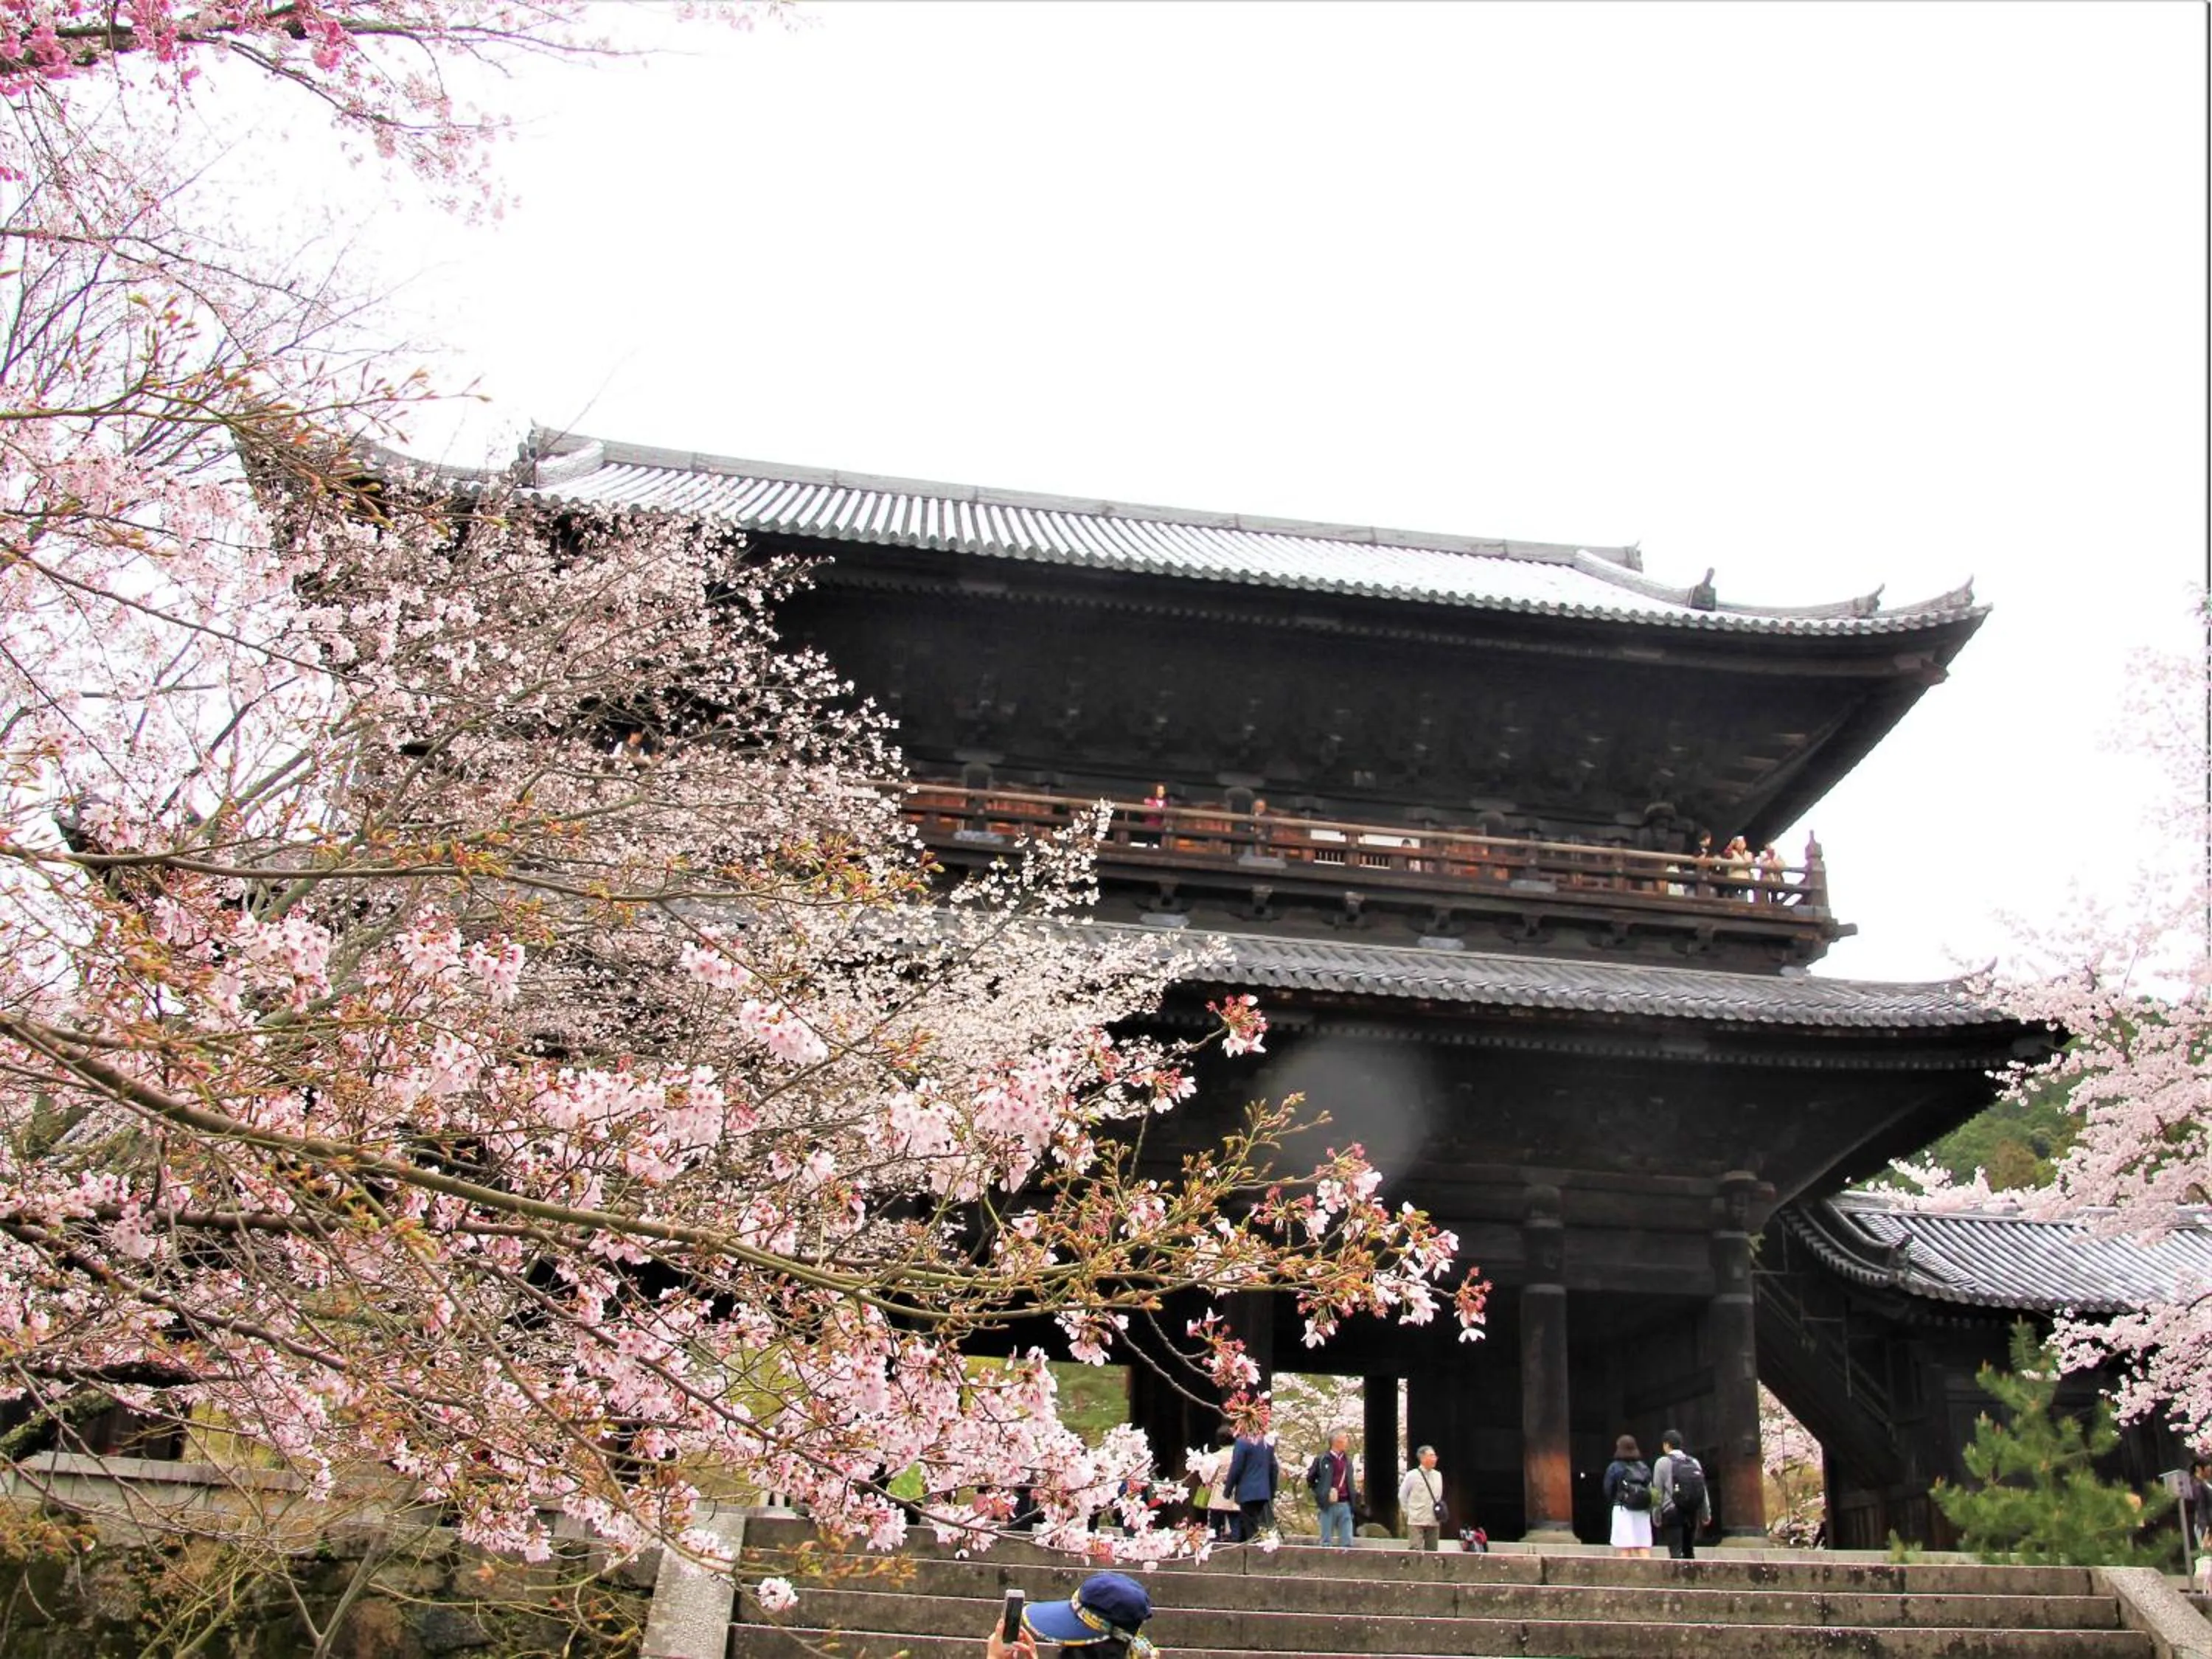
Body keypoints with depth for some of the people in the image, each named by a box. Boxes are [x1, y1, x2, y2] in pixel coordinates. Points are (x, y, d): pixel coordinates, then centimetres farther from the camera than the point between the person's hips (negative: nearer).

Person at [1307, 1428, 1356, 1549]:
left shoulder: (1347, 1460, 10)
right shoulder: (1323, 1460, -5)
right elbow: (1310, 1479, 3)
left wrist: (1352, 1502, 10)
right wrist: (1321, 1493, -1)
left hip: (1345, 1505, 4)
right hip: (1328, 1505, -4)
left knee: (1347, 1541, 1)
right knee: (1326, 1541, 3)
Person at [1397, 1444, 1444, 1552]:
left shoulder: (1438, 1476, 7)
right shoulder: (1412, 1475, -7)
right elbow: (1402, 1495, 2)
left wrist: (1439, 1510, 12)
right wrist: (1407, 1512, 3)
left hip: (1433, 1522, 5)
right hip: (1416, 1522, -5)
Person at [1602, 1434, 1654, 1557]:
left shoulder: (1614, 1468, -4)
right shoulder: (1644, 1467, 6)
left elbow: (1608, 1491, 0)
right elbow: (1650, 1490, 6)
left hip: (1623, 1510, -3)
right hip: (1643, 1511, 3)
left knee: (1625, 1551, 1)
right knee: (1644, 1551, 4)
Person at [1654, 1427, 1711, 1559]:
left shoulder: (1663, 1462, -1)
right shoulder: (1694, 1463, 12)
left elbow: (1657, 1492, -3)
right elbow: (1704, 1489, 11)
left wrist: (1657, 1517, 2)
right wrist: (1706, 1515, 16)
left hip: (1672, 1511, -5)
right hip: (1692, 1513, 5)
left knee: (1676, 1552, -6)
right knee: (1689, 1551, 14)